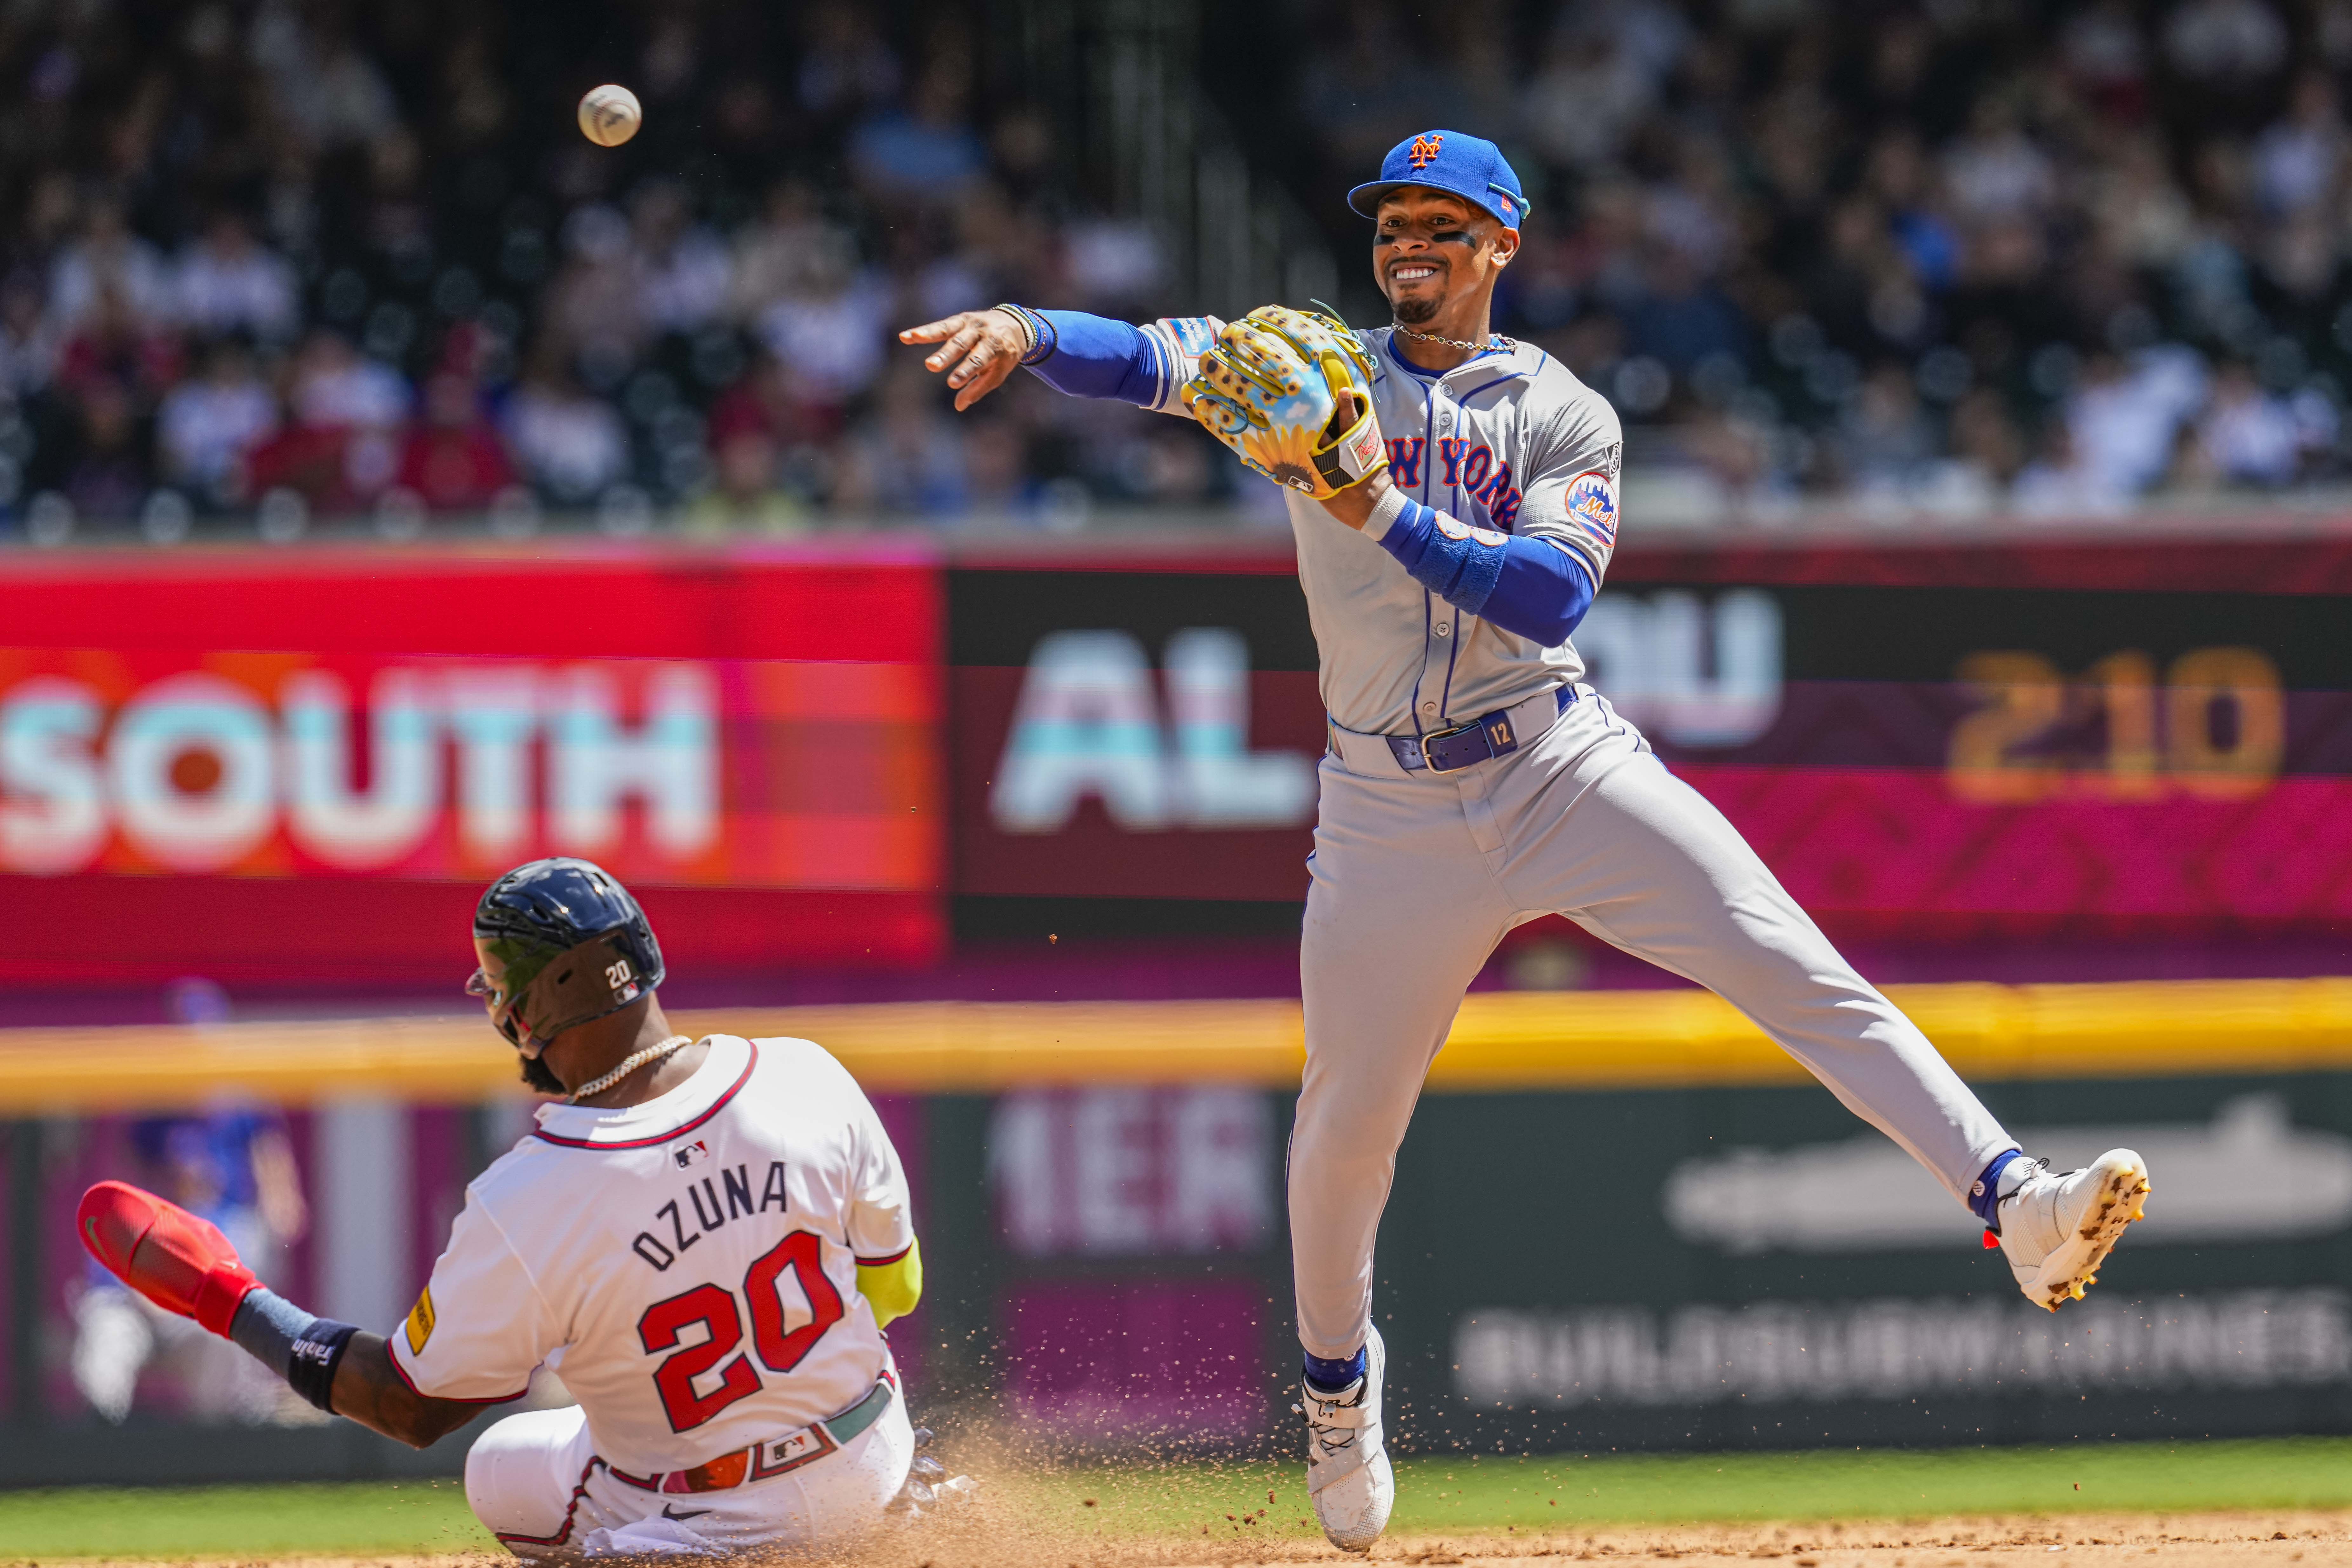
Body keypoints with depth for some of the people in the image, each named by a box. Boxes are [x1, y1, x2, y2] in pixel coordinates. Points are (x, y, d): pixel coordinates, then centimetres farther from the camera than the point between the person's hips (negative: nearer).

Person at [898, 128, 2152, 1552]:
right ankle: (1339, 1379, 33)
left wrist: (1388, 515, -25)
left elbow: (1555, 593, -15)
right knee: (1348, 1118, 7)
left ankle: (2017, 1207, -27)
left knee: (1797, 970, -18)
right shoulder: (1314, 378, 5)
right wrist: (1024, 331, -32)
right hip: (1393, 813, 1)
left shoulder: (1567, 418, 2)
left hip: (1564, 769, -1)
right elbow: (1149, 360, -12)